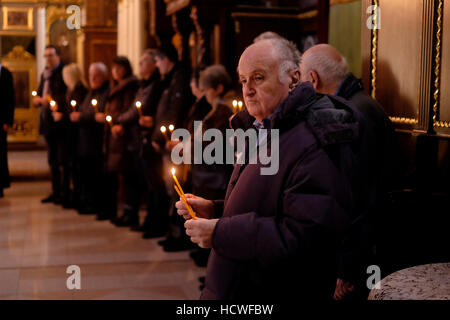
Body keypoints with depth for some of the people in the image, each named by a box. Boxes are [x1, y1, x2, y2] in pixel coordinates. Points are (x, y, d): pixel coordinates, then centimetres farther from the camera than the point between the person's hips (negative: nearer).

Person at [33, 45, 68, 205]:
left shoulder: (64, 72, -9)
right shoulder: (45, 74, 17)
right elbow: (40, 95, 23)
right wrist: (38, 99, 2)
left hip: (60, 121, -8)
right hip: (47, 122, 8)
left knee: (63, 160, -4)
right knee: (53, 160, 13)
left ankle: (65, 193, 1)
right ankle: (56, 192, 20)